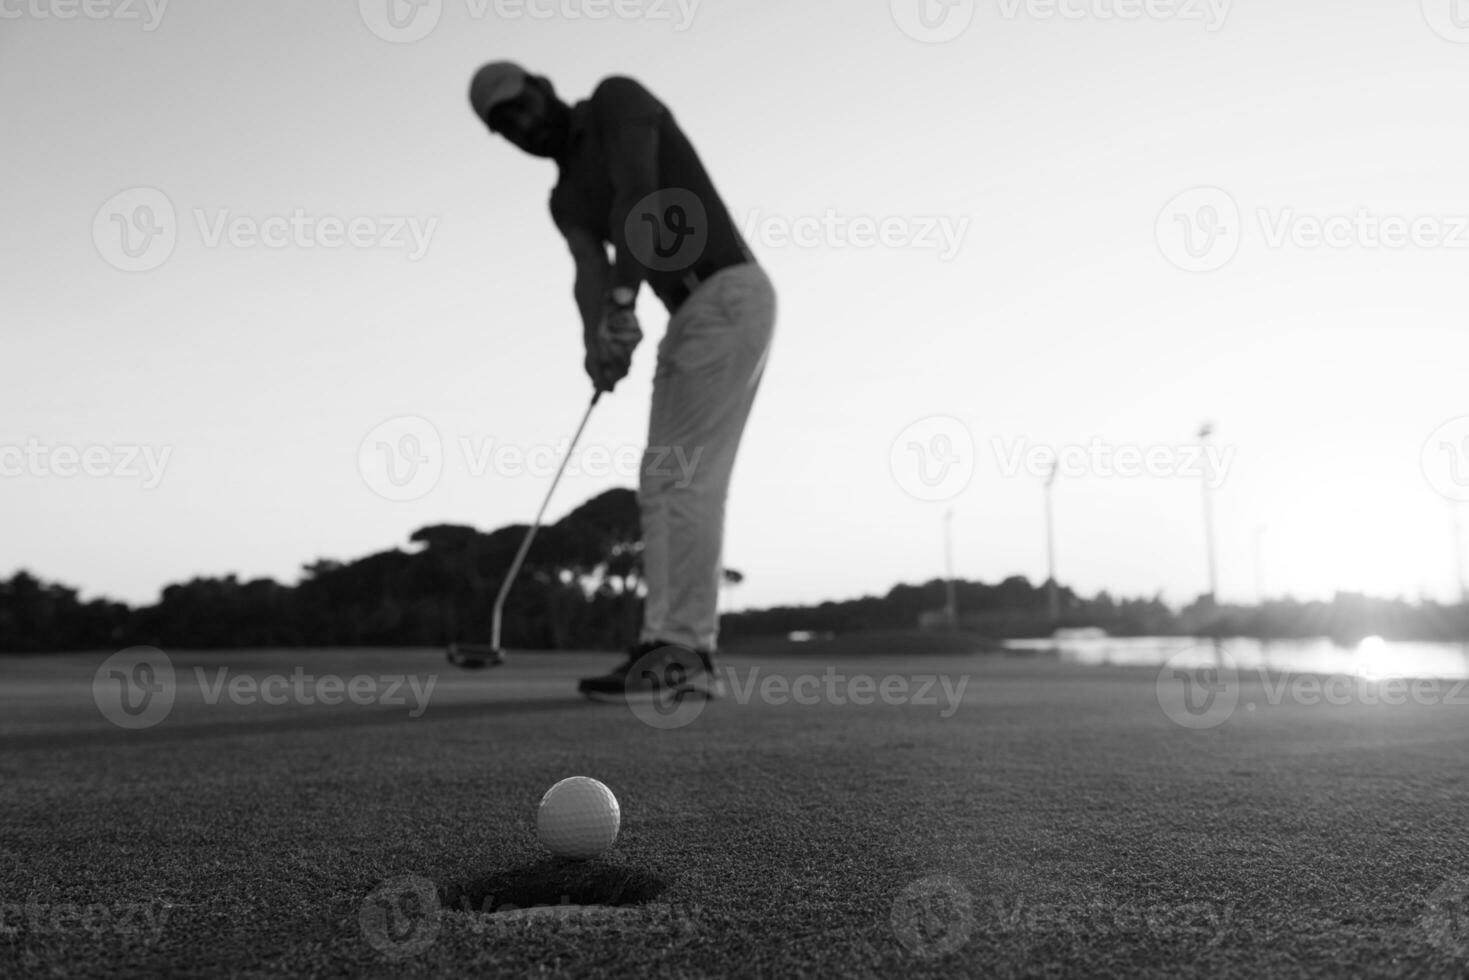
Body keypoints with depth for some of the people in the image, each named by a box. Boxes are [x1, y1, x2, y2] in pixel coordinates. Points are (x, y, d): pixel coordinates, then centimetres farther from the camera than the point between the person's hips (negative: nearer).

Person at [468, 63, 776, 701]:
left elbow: (639, 194, -18)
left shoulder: (618, 97, -1)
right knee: (664, 482, 3)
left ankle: (684, 652, -13)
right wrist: (596, 342, -24)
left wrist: (623, 303, -29)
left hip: (728, 295, -9)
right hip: (690, 315, 9)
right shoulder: (566, 200, 18)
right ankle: (670, 649, 2)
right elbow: (590, 272, -1)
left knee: (685, 476, -15)